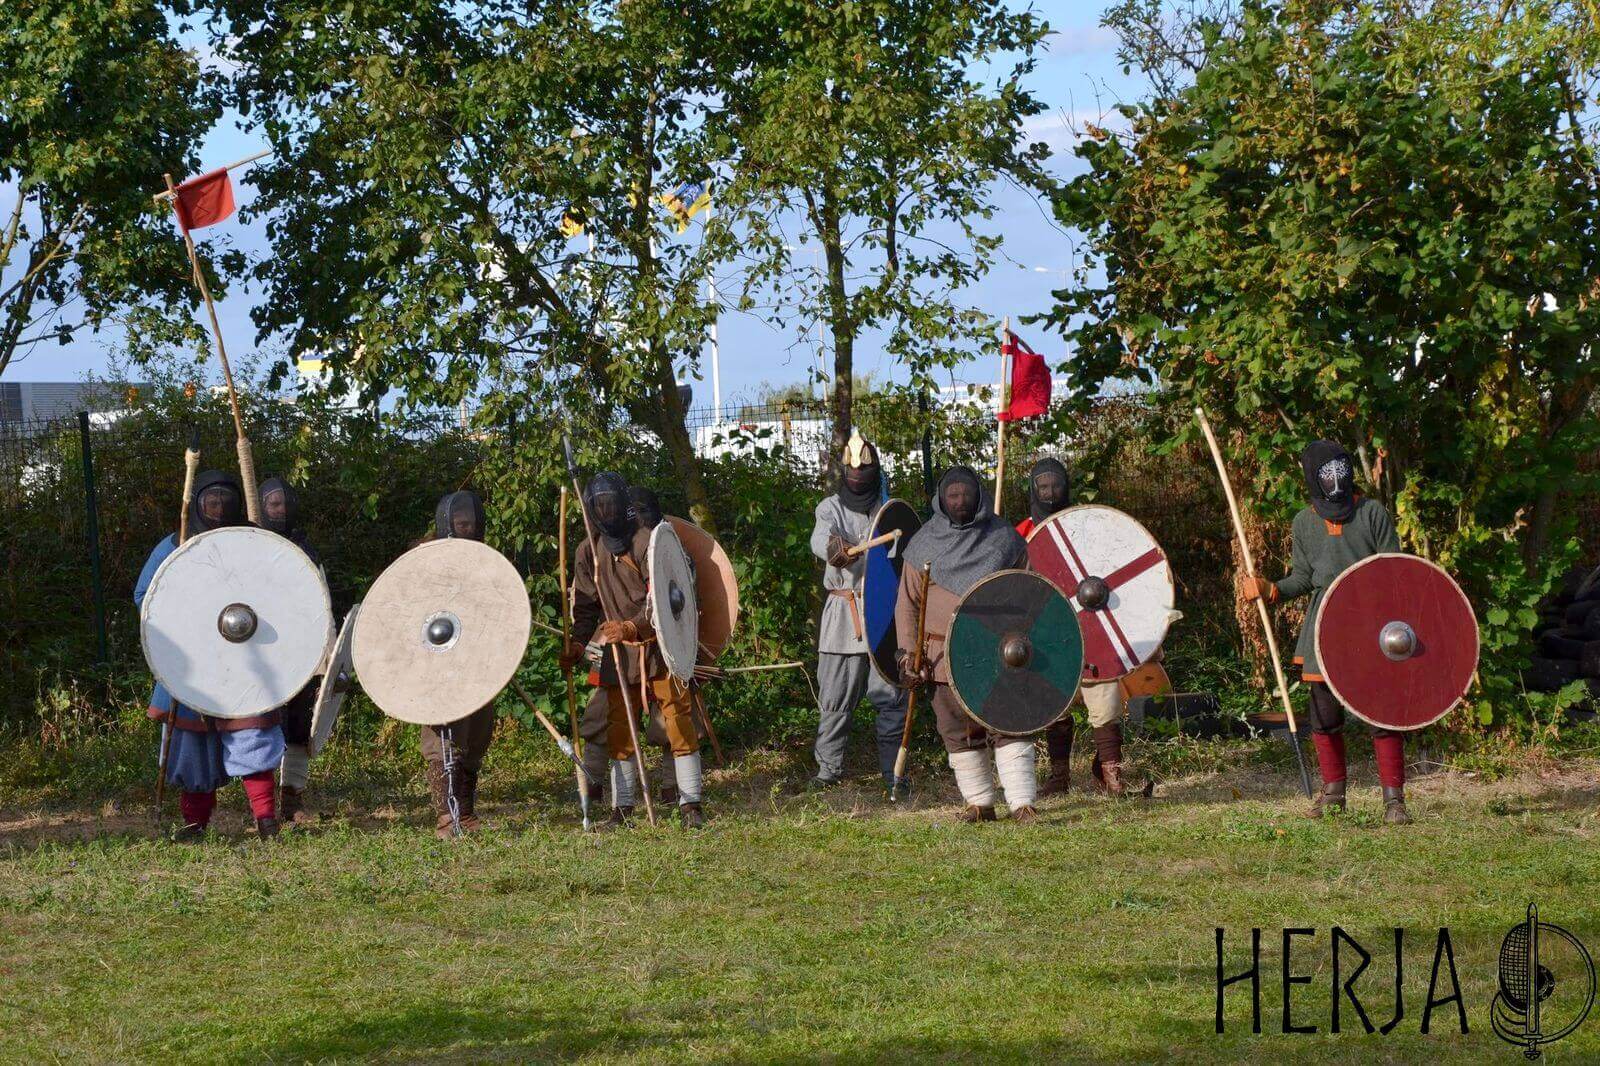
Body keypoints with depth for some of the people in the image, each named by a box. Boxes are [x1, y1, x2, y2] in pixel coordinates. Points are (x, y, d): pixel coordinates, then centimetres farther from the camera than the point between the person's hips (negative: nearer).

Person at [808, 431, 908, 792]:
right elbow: (820, 536, -17)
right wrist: (832, 547, -42)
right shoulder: (831, 507, 5)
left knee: (891, 696, -2)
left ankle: (893, 769, 5)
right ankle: (829, 767, 11)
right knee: (835, 696, 2)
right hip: (843, 614, -1)